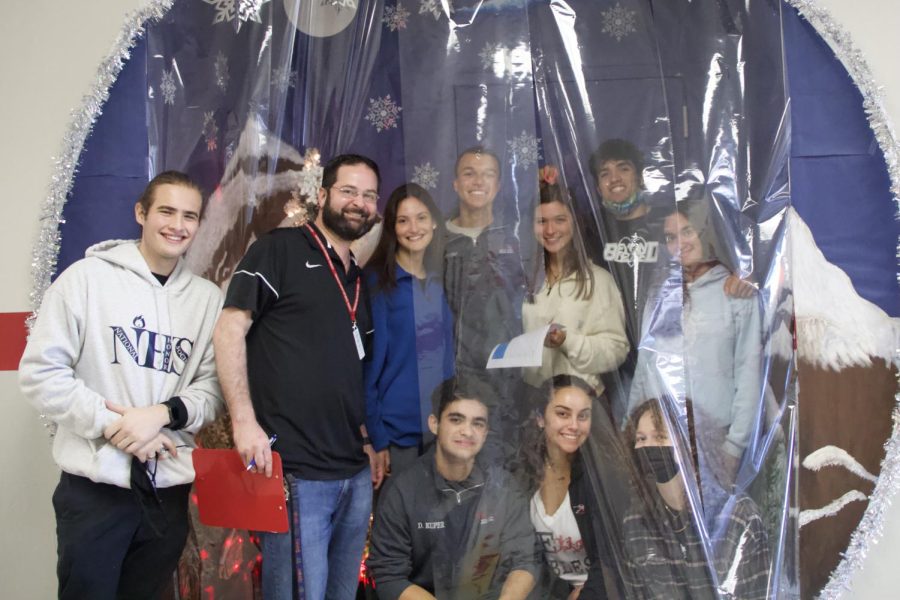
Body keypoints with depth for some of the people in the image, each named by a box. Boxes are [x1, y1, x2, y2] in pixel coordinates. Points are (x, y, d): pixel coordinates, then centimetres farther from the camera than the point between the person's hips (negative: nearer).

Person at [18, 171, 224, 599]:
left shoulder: (208, 298, 4)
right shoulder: (86, 277, -4)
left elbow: (212, 389, 2)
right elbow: (40, 372, -7)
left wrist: (163, 413, -17)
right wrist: (112, 424, -16)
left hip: (170, 491, 3)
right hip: (94, 486, -3)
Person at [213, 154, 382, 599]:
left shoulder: (360, 282, 18)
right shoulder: (279, 250, -3)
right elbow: (229, 330, -11)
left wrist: (366, 441, 13)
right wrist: (245, 420, -19)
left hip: (355, 473, 7)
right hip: (294, 470, -7)